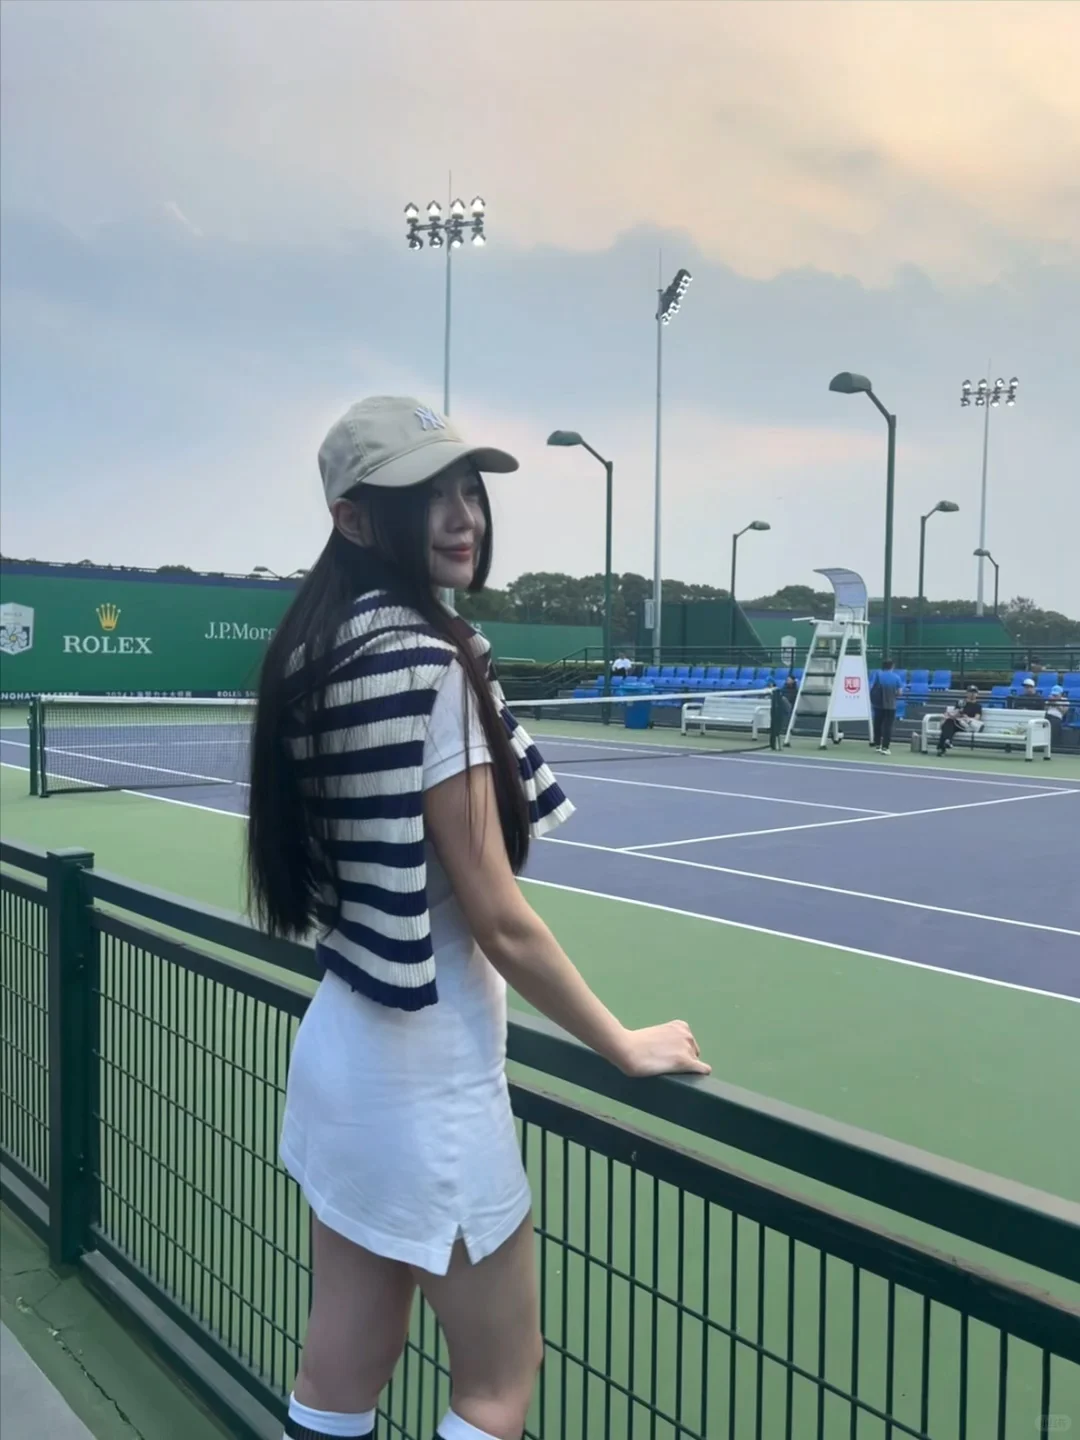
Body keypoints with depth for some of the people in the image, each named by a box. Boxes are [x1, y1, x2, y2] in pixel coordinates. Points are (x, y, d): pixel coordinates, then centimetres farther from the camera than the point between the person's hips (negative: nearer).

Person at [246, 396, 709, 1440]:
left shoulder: (317, 650, 5)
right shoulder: (425, 661, -22)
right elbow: (499, 920, -19)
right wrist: (626, 1046, -7)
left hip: (344, 1045, 8)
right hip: (425, 1074, -8)